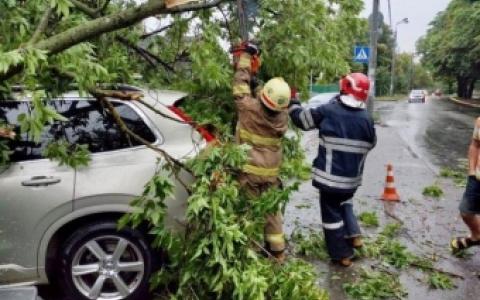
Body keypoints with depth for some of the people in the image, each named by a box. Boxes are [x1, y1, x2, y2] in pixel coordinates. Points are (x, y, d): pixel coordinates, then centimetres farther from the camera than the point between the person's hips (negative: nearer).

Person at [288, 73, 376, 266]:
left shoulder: (327, 111, -12)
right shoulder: (366, 119, -4)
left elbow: (302, 119, -1)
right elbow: (370, 144, 11)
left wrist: (293, 103, 17)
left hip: (330, 176, -3)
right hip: (352, 178, 4)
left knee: (332, 213, 9)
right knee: (345, 203, 32)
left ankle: (342, 255, 18)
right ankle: (353, 235, 21)